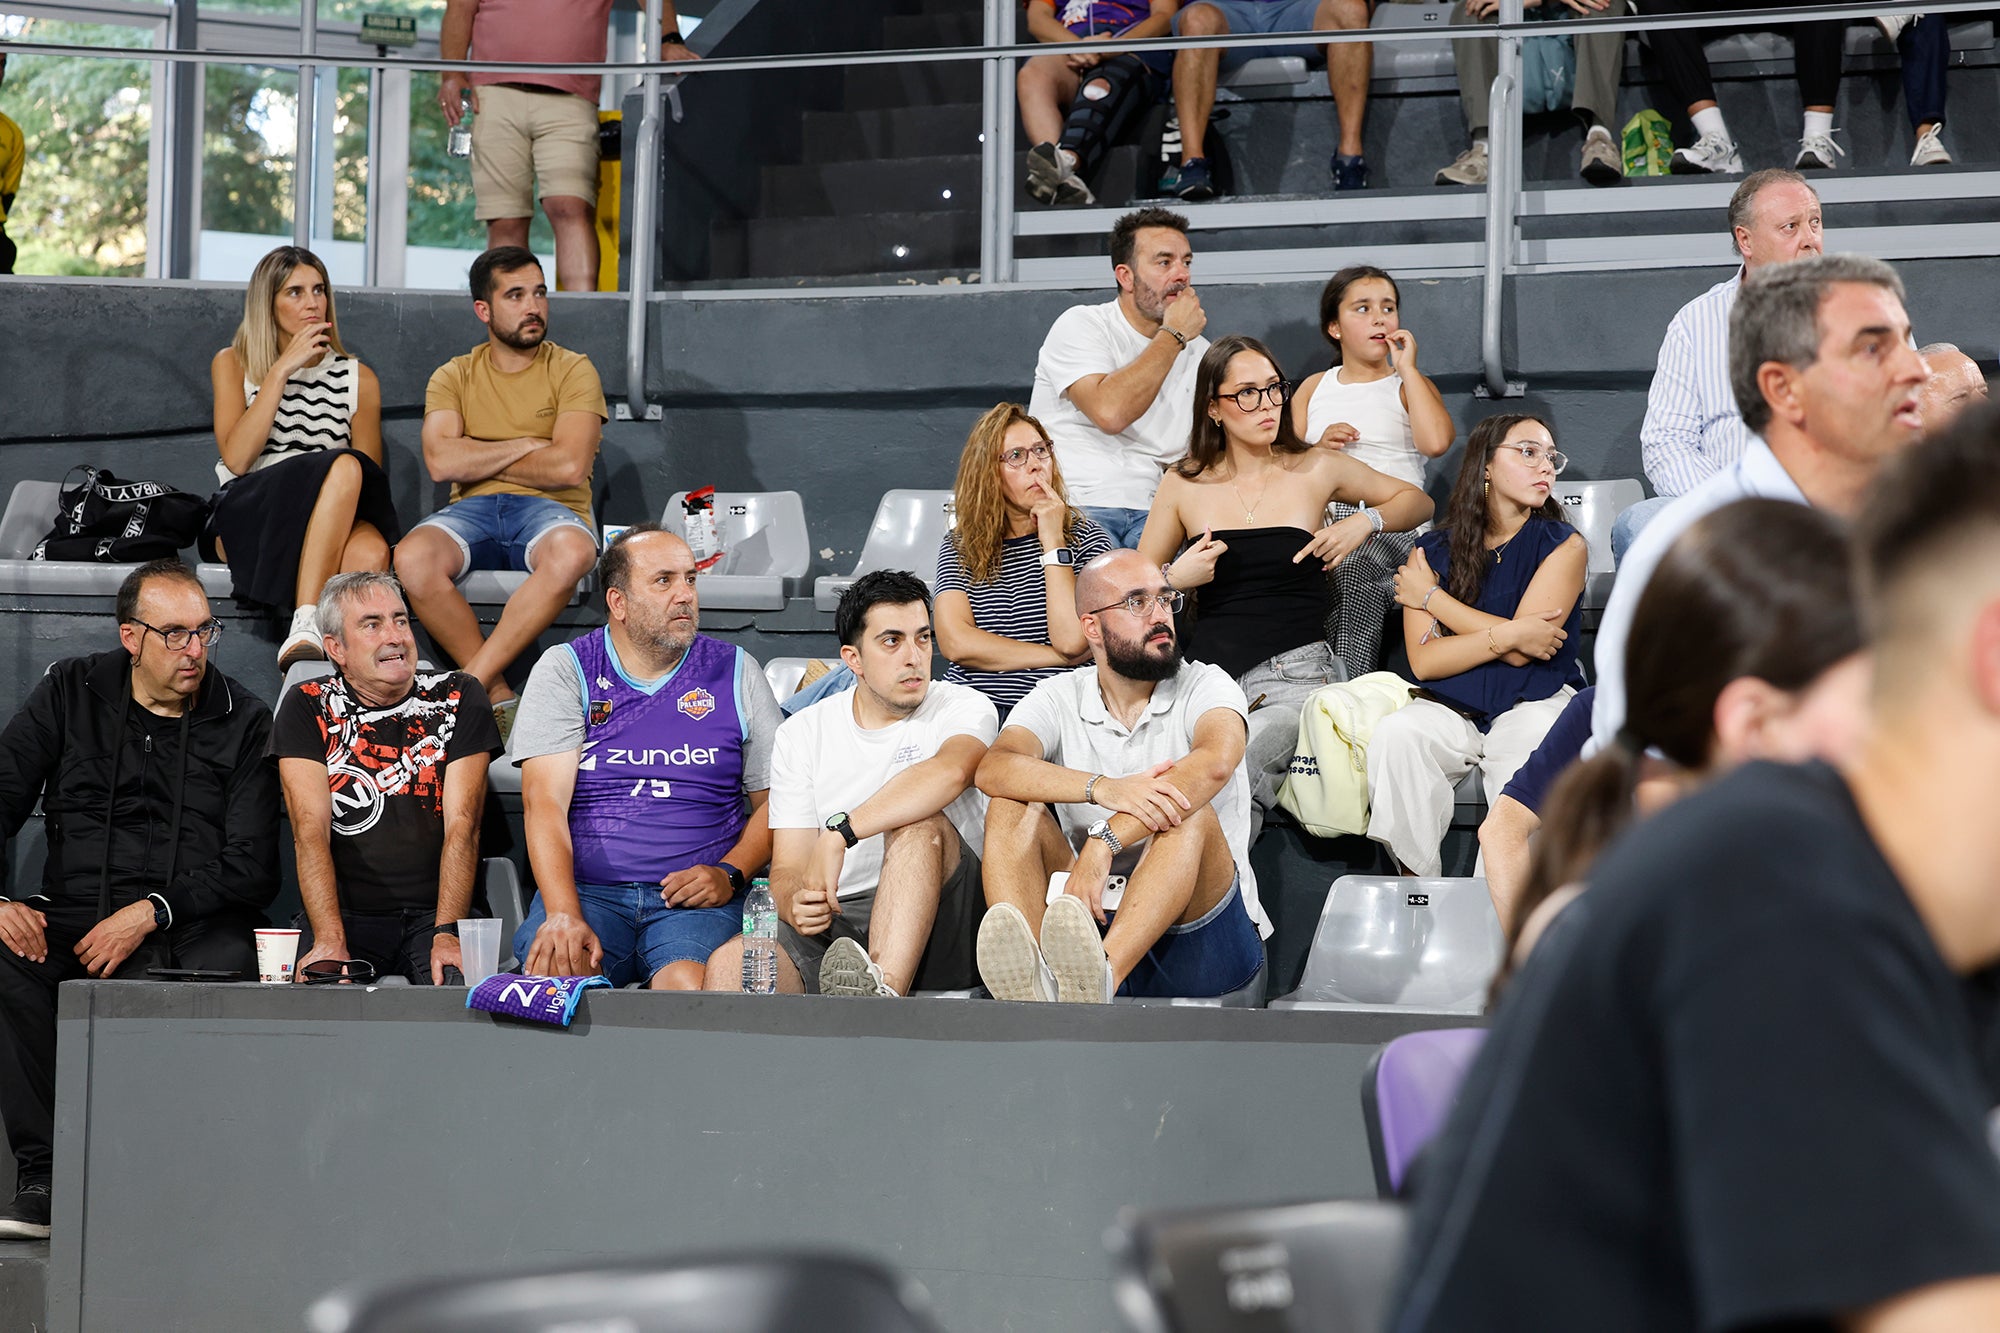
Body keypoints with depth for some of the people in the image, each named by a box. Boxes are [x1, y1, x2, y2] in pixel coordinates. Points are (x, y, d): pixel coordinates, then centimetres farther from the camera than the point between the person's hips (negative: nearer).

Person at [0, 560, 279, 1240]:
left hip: (193, 928, -2)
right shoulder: (71, 692, 12)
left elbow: (252, 869, 1)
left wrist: (150, 913, -14)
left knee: (231, 965, -37)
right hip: (73, 916, 2)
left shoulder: (244, 721, 7)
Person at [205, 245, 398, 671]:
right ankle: (305, 629, -48)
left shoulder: (359, 379, 18)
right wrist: (283, 369, -6)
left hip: (338, 521, 2)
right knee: (344, 467, -35)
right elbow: (236, 458, -4)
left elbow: (370, 484, 16)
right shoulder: (234, 365, 13)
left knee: (369, 552, -37)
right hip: (243, 518, -2)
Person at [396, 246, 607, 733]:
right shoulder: (454, 377, 14)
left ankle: (472, 682, -35)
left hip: (549, 510, -2)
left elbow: (569, 468, -8)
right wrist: (527, 445, -3)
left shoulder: (572, 370, 8)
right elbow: (440, 461, -4)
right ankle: (499, 696, -25)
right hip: (473, 511, 2)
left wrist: (479, 460, 1)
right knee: (413, 557, -33)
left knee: (571, 552, -40)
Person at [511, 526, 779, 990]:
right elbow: (545, 803, -4)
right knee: (555, 968, -33)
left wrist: (729, 874, -7)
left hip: (695, 899, 0)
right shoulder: (565, 671, 7)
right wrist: (563, 914, -19)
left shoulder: (736, 674, 13)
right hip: (585, 890, 0)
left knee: (689, 983, -33)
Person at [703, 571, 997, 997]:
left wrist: (839, 833, -32)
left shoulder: (964, 707, 3)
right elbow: (787, 868, 7)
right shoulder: (801, 734, 12)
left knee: (918, 823, -33)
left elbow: (950, 772, -23)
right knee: (728, 965, -28)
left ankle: (883, 990, -48)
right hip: (833, 920, 2)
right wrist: (795, 903, -20)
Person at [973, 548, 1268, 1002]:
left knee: (1189, 815, -28)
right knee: (1013, 808, -15)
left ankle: (1101, 976, -56)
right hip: (1095, 920, 2)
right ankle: (1027, 985, -45)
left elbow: (1215, 762, -23)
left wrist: (1105, 840, -37)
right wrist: (1103, 789, -31)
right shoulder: (1058, 699, 8)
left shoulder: (1206, 687, 2)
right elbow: (994, 769, -13)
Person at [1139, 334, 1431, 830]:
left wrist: (1366, 521, 6)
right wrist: (1175, 579, 0)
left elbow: (1417, 501, 26)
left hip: (1296, 674, -1)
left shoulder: (1315, 469, 11)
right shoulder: (1185, 486, 12)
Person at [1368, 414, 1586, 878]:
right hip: (1450, 709, 2)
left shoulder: (1562, 546, 4)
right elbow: (1424, 661, -1)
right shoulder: (1431, 552, 10)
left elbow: (1522, 652, -7)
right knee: (1395, 735, -30)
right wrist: (1505, 636, -15)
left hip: (1532, 702, -2)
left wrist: (1431, 597, 2)